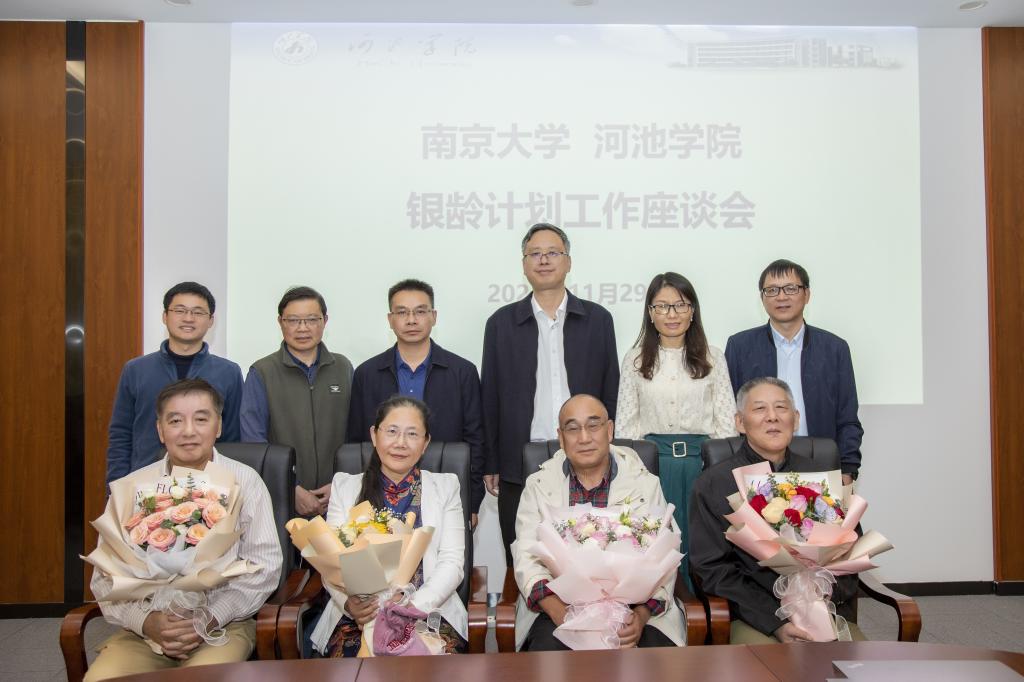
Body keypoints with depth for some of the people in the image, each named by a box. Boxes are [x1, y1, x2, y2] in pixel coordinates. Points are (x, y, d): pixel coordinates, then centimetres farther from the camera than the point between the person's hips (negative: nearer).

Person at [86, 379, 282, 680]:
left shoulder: (245, 481, 0)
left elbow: (264, 566, -3)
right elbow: (106, 575, 3)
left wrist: (211, 618, -14)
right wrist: (146, 620, -14)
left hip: (224, 623, -2)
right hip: (145, 626, 2)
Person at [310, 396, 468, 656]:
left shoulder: (445, 487, 10)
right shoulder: (345, 486, 11)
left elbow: (452, 563, 1)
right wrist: (350, 603, -17)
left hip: (428, 613, 0)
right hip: (359, 616, 0)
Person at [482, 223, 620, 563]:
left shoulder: (598, 319, 6)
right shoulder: (501, 322, 5)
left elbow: (610, 392, 7)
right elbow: (490, 398, 6)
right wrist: (490, 465, 3)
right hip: (519, 467, 0)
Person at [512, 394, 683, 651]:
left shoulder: (645, 484, 7)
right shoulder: (539, 485, 8)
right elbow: (527, 558, -1)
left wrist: (642, 614, -18)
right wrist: (559, 611, -19)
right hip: (558, 607, -1)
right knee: (547, 648, -30)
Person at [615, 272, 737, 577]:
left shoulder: (712, 357, 5)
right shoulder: (636, 358, 6)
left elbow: (726, 420, 5)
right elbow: (626, 422, 6)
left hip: (701, 460, 0)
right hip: (653, 460, 0)